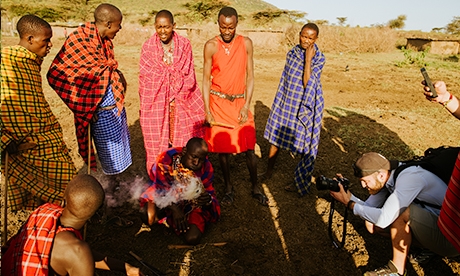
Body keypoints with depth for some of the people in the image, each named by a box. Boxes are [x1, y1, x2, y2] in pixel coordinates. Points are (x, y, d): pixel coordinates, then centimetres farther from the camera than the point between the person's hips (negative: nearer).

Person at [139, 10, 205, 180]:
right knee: (157, 144, 6)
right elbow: (145, 77, 2)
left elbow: (188, 75, 1)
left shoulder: (184, 45, 0)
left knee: (183, 143, 6)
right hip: (156, 103, 0)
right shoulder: (148, 47, -1)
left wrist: (177, 94, -5)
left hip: (181, 102, 1)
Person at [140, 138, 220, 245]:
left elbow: (209, 192, -11)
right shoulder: (167, 159, -27)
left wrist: (208, 199, -36)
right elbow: (162, 189, -21)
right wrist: (175, 210, -34)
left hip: (192, 204, 1)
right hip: (168, 200, 0)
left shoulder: (206, 168, -20)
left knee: (192, 238, -20)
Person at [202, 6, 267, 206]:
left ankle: (255, 188, 22)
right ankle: (228, 188, 26)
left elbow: (250, 77, 1)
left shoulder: (246, 43, -1)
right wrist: (207, 110, -7)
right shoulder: (211, 46, -5)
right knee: (222, 148, 8)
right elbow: (206, 79, -3)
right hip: (218, 102, -1)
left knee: (249, 148, 3)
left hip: (240, 102, 1)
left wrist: (246, 105, -7)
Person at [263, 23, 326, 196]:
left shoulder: (319, 59, -10)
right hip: (286, 103, 5)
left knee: (307, 144, 4)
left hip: (306, 106, -4)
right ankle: (269, 170, 33)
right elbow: (286, 79, 11)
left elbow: (307, 83, -22)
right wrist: (279, 102, 12)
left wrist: (308, 59, -23)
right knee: (276, 136, 13)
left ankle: (300, 183, 20)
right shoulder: (292, 53, 2)